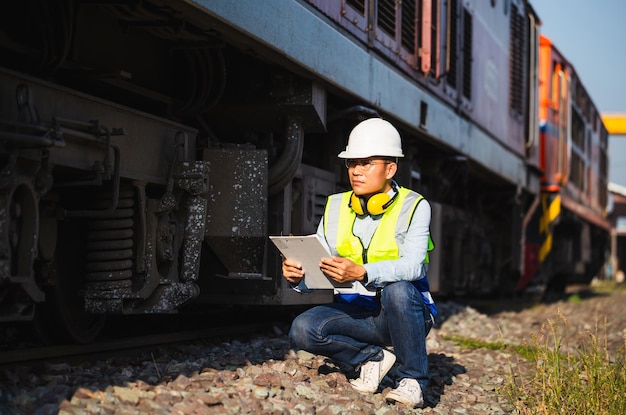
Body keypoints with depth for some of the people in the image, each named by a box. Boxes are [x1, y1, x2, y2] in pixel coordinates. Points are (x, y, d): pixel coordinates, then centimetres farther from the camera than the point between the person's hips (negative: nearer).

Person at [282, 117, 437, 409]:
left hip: (405, 314, -3)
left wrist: (362, 273, -41)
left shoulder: (414, 207, -7)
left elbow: (412, 266, -24)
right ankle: (372, 358, -1)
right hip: (354, 313, 4)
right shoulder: (335, 207, 6)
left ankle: (412, 380, -18)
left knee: (397, 290, -37)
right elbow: (317, 268, 2)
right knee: (302, 330, -23)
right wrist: (298, 277, -23)